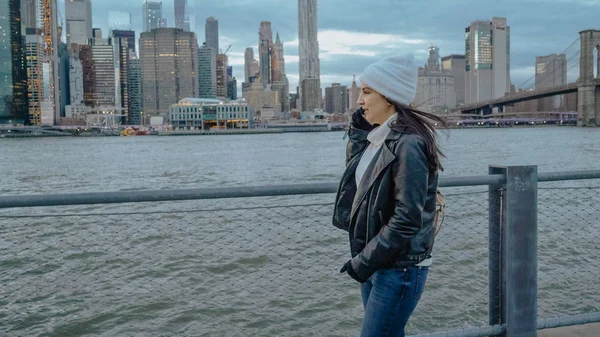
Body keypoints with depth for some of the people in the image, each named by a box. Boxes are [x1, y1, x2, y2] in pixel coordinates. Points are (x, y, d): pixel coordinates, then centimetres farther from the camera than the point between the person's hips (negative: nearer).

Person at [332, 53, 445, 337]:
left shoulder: (408, 144, -20)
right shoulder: (376, 137, 6)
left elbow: (406, 220, -23)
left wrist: (362, 262, -17)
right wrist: (358, 127, 8)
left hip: (399, 268, -8)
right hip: (374, 262, 8)